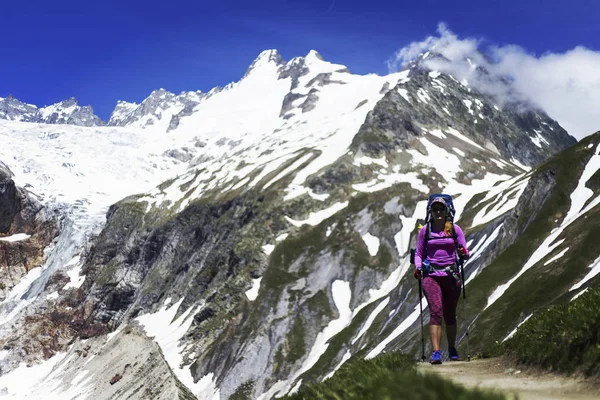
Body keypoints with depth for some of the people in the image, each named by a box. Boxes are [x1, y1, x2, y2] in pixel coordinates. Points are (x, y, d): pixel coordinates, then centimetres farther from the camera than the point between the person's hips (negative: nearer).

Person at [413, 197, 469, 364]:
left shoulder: (454, 229, 5)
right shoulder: (425, 230, 5)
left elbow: (465, 253, 4)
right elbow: (419, 253, 11)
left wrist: (464, 253, -20)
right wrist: (418, 267, -8)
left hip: (451, 275, 1)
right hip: (431, 275, -1)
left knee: (450, 314, 10)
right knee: (436, 311, -15)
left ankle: (452, 349, 28)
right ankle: (435, 353, -18)